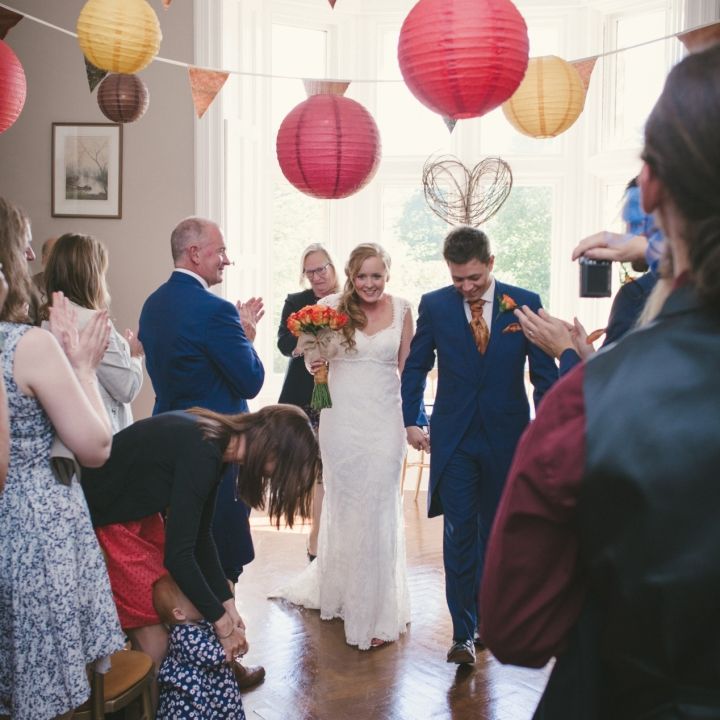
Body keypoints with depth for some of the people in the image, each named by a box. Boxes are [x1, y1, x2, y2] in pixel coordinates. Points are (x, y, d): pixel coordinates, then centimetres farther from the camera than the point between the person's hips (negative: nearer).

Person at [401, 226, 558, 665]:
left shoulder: (525, 303, -4)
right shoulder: (433, 306, -2)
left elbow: (545, 373, 1)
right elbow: (416, 367, 8)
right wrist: (413, 421, 3)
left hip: (507, 436, 1)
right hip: (454, 439, 0)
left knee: (494, 533, 13)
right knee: (458, 535, -3)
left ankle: (484, 615, 31)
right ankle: (463, 633, 5)